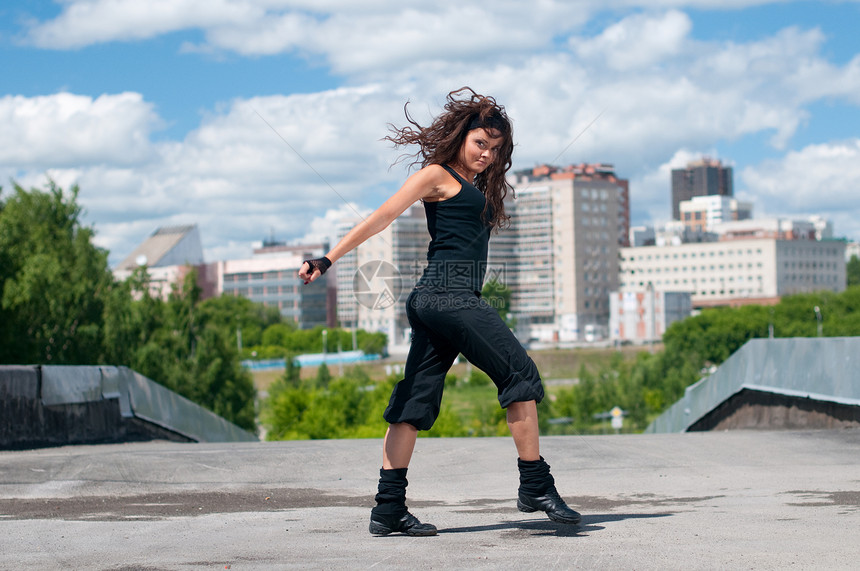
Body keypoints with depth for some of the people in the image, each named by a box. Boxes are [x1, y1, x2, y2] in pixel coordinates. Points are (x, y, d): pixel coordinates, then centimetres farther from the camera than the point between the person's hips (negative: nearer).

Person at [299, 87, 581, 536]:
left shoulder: (475, 187, 24)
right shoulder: (438, 175, -1)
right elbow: (382, 217, -6)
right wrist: (328, 259, -10)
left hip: (433, 299, 9)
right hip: (450, 294, -9)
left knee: (415, 400, 4)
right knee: (521, 374, -6)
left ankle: (389, 508, 3)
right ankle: (535, 487, -2)